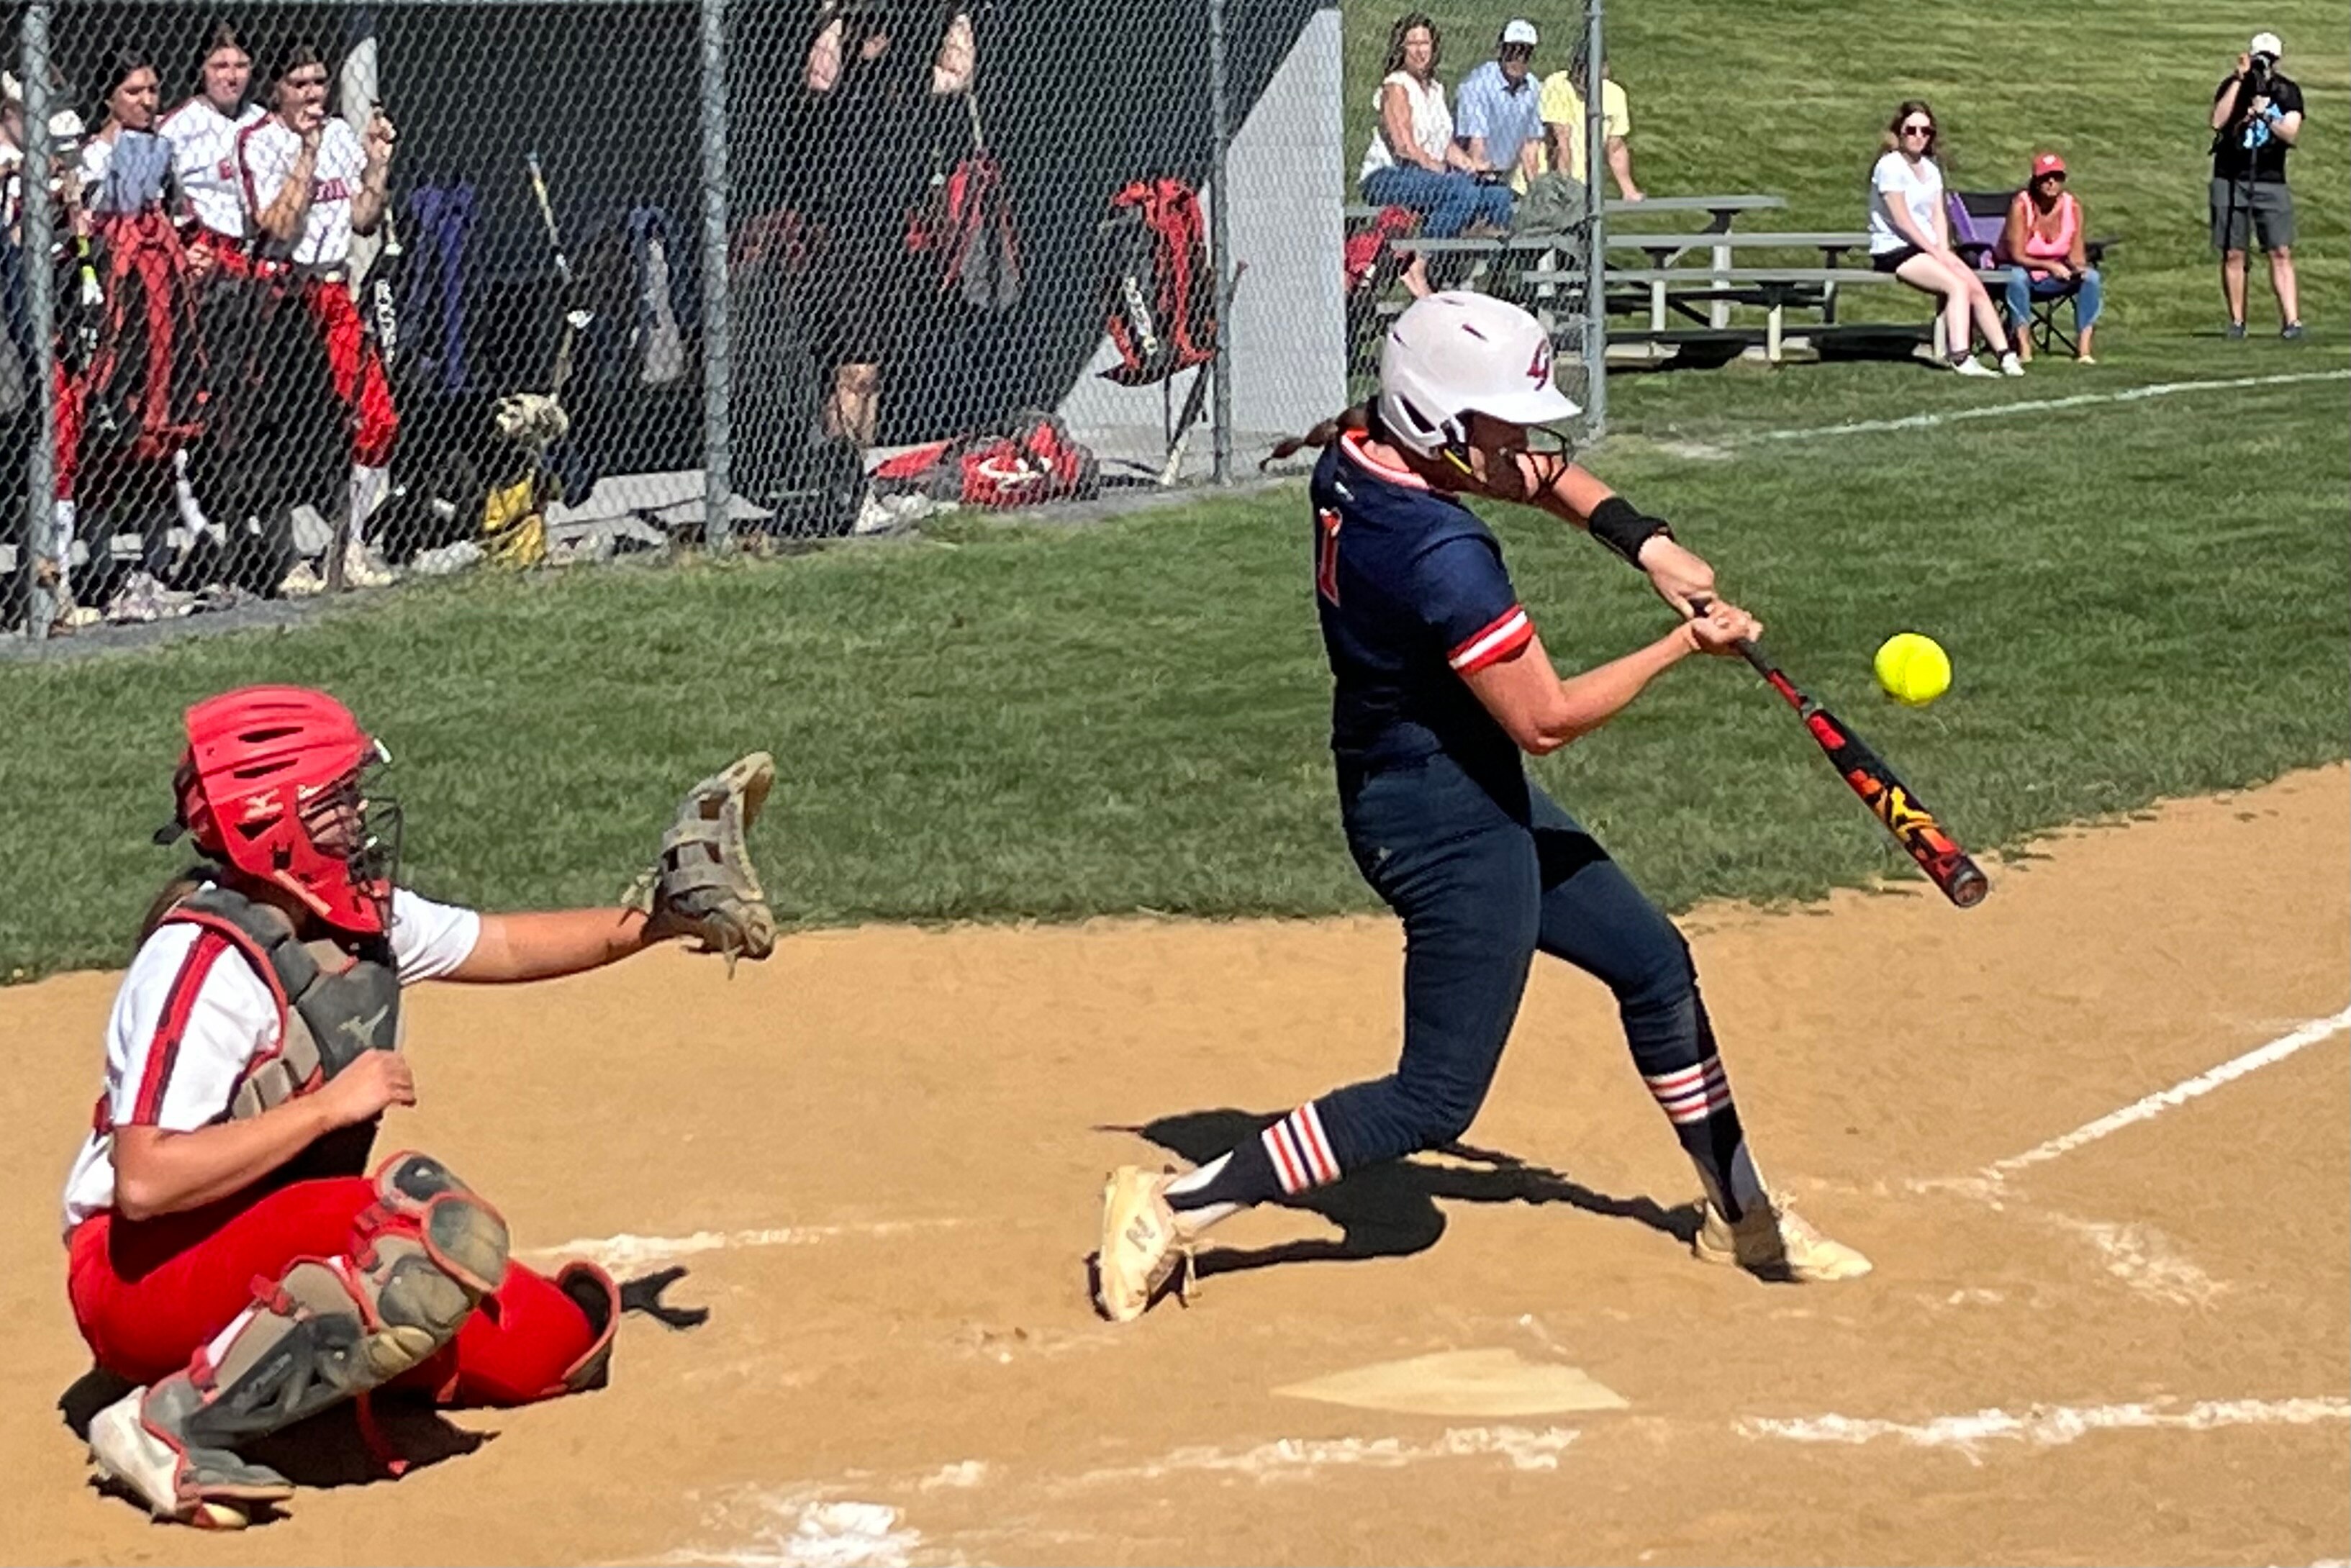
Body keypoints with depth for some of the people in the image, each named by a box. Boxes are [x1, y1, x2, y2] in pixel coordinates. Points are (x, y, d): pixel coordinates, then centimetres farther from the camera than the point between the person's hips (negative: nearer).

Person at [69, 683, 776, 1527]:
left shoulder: (358, 915, 2)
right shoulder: (204, 959, -23)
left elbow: (503, 944, 20)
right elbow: (144, 1181, -32)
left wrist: (659, 919, 12)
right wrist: (331, 1106, -27)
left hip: (274, 1251, 9)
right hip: (143, 1282, -9)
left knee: (555, 1344, 1)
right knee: (442, 1227, -33)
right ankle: (175, 1426, -25)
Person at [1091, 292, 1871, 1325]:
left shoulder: (1354, 453, -4)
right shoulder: (1442, 558, -30)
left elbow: (1533, 474, 11)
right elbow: (1546, 718, -22)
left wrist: (1646, 543, -4)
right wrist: (1688, 643, -13)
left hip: (1476, 796, 10)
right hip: (1446, 821, -10)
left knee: (1654, 965, 21)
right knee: (1435, 1100, -4)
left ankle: (1740, 1212, 36)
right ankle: (1175, 1207, 0)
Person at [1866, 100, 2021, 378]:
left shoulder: (1931, 170, 16)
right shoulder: (1890, 166, -8)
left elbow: (1939, 217, 9)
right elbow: (1902, 221, -13)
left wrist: (1944, 251, -9)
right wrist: (1936, 253, -14)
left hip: (1930, 248, 7)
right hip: (1894, 251, -7)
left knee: (1976, 287, -12)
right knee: (1958, 286, -26)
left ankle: (2005, 354, -14)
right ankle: (1961, 358, -32)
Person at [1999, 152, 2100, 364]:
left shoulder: (2072, 205, -8)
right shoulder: (2021, 205, -19)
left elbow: (2076, 254, -6)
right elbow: (2016, 256, -22)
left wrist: (2079, 266, -30)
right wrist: (2050, 266, -36)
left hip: (2055, 281, 4)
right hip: (2024, 270, -4)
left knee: (2091, 276, -21)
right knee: (2017, 275, -37)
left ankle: (2083, 347, -25)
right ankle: (2024, 347, -35)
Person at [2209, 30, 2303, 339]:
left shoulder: (2288, 91, 4)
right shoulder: (2232, 85, 1)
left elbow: (2291, 134, -7)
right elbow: (2217, 121, -17)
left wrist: (2266, 116, -22)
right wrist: (2240, 80, -18)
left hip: (2271, 182, 0)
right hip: (2231, 180, 0)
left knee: (2281, 253, -8)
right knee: (2232, 254, 0)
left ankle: (2292, 321, -12)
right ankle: (2237, 322, 7)